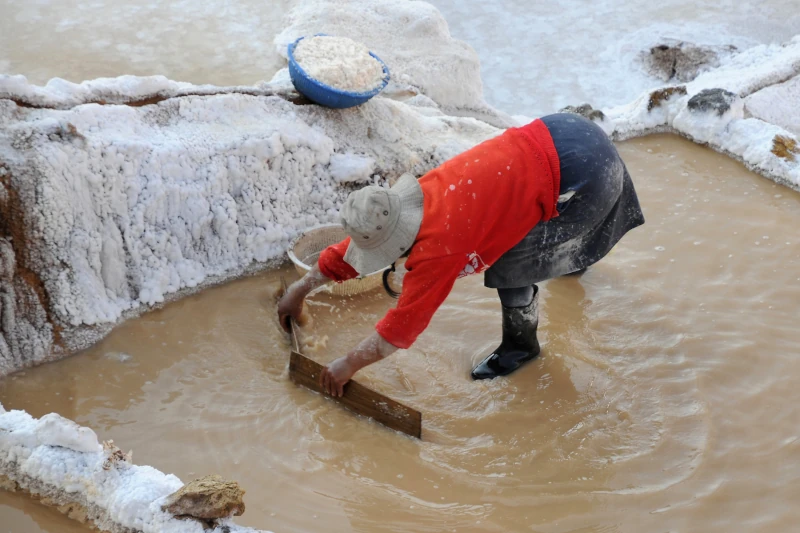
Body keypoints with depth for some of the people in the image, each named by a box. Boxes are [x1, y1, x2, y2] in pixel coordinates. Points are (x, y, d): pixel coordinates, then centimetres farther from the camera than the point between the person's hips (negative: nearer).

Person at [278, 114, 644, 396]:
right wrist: (301, 288, 21)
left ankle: (520, 345, 17)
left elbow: (404, 325, -13)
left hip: (582, 172, -9)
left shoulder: (438, 245, -23)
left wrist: (349, 364, -4)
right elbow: (353, 247, 14)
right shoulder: (410, 199, -1)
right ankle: (574, 256, 66)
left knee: (509, 265, -8)